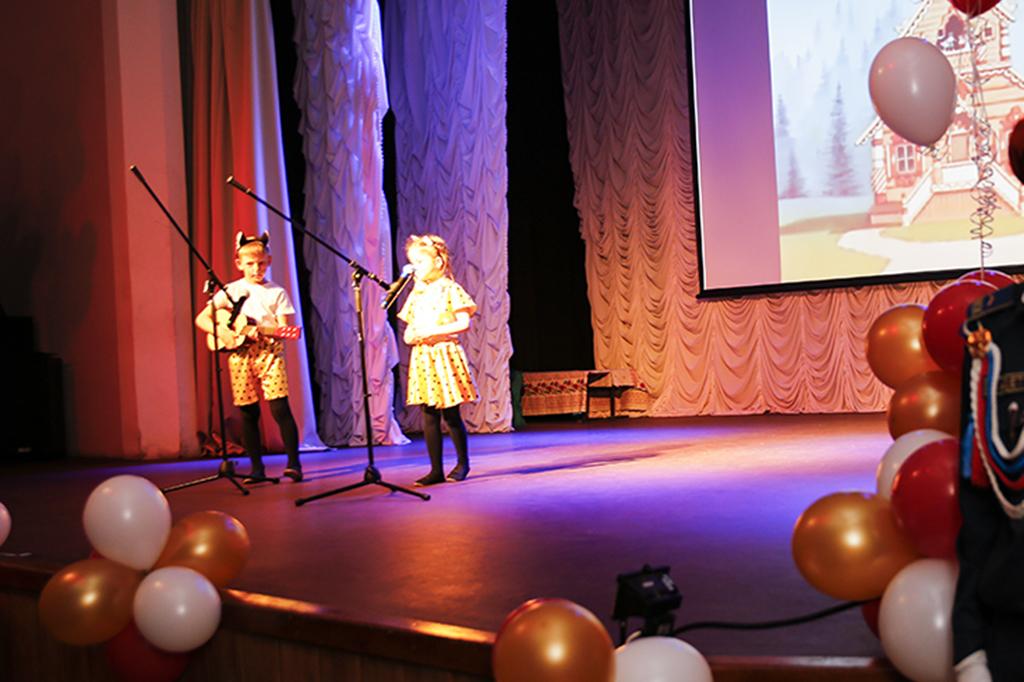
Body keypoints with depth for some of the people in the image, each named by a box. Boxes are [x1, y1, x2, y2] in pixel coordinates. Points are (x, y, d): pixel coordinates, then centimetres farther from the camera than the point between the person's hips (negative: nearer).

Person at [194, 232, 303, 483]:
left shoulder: (277, 293, 5)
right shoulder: (231, 291, 7)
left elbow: (285, 328, -2)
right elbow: (201, 318, 6)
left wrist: (261, 330, -20)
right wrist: (221, 330, -13)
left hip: (269, 352, -2)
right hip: (240, 355, 2)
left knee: (279, 408, -10)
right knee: (248, 412, 4)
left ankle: (293, 463, -1)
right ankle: (256, 467, 14)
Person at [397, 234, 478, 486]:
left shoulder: (449, 288, -4)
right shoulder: (416, 292, 15)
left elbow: (464, 323, -11)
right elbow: (410, 324, 21)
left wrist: (433, 331, -18)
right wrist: (409, 335, -3)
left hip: (444, 354, -6)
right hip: (421, 356, 6)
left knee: (450, 415, -1)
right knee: (429, 417, 4)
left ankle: (462, 463, 17)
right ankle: (436, 469, 9)